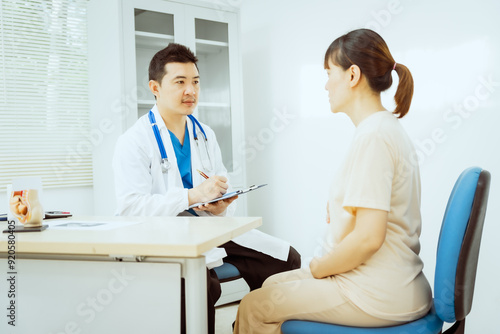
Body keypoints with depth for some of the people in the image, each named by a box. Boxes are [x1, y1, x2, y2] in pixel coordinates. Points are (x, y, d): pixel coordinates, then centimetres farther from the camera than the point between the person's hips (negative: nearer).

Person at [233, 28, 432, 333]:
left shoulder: (372, 136, -21)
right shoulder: (390, 129, 11)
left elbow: (368, 237, -26)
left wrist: (317, 268, -10)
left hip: (378, 296, -10)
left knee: (253, 307, -1)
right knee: (273, 284, 21)